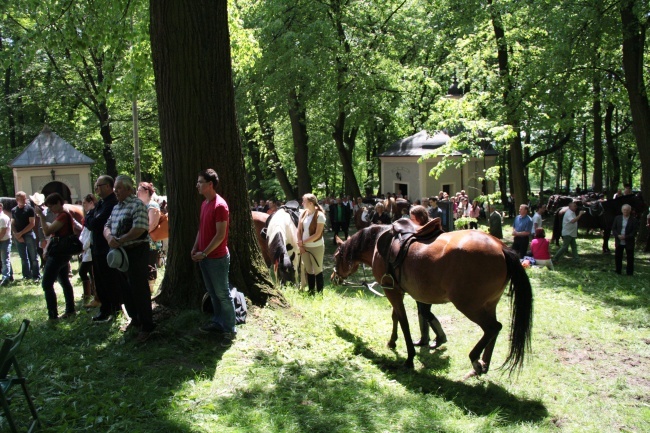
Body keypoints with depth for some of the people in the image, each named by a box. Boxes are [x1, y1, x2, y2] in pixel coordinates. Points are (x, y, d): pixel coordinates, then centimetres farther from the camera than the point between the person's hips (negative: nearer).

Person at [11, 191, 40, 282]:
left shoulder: (29, 209, -4)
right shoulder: (14, 210, 8)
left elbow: (32, 223, -9)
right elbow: (12, 224, 9)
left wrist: (20, 233, -11)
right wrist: (16, 235, -6)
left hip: (29, 235, -4)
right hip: (19, 237, 4)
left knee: (33, 257, -1)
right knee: (24, 258, 9)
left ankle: (36, 276, 2)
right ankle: (27, 275, 17)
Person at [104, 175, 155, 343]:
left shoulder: (137, 205, -13)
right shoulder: (116, 207, 15)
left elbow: (139, 229, -23)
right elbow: (107, 226, 15)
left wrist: (119, 241, -19)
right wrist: (109, 237, -8)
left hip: (136, 252, -9)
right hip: (120, 253, 9)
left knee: (139, 290, -4)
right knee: (126, 289, 17)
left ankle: (147, 327, 5)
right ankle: (135, 319, 33)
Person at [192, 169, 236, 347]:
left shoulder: (220, 205, -19)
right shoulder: (204, 204, 10)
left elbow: (220, 235, -21)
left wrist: (204, 253, -18)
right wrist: (195, 248, 7)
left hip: (217, 258, -9)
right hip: (204, 257, 9)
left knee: (222, 294, -1)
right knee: (212, 292, 17)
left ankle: (230, 329, 7)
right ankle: (218, 321, 30)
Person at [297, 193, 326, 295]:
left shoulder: (319, 215, -15)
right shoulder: (303, 213, 2)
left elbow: (317, 234, -19)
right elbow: (299, 231, 5)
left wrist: (303, 242, -16)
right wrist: (300, 245, -6)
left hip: (316, 247, -6)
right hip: (304, 247, 6)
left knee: (317, 270, 4)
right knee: (309, 271, 15)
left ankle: (320, 294, 15)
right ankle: (311, 293, 27)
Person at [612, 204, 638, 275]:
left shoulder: (634, 220, -5)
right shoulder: (617, 218, 5)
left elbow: (634, 232, -8)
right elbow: (613, 229, 4)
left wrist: (626, 237, -20)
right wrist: (618, 235, -14)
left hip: (629, 242, -3)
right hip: (619, 242, 3)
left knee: (630, 258, 4)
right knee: (618, 257, 9)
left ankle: (629, 273, 13)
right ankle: (618, 271, 21)